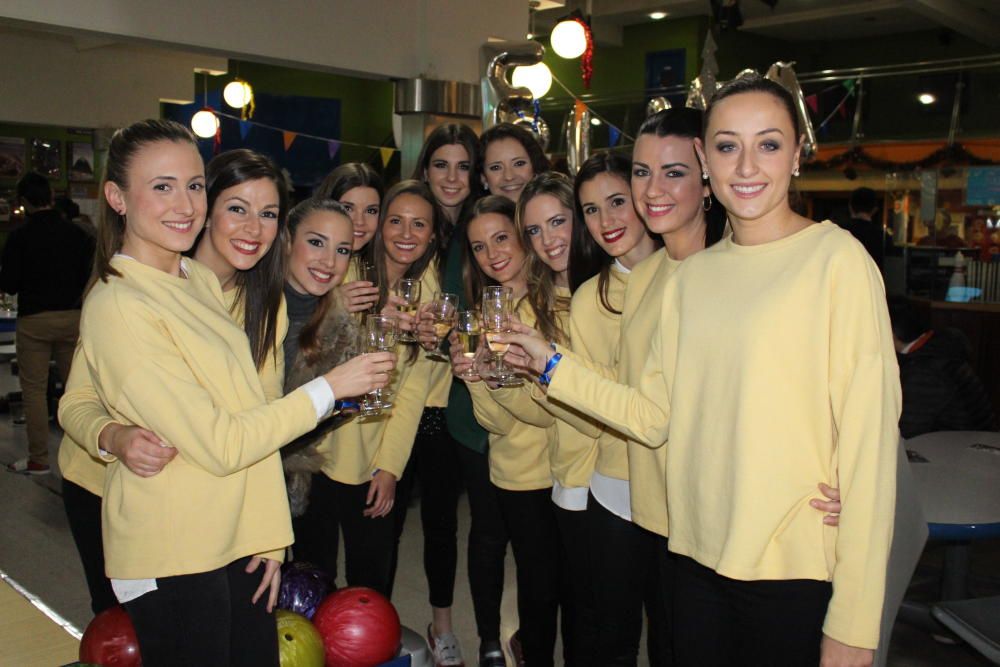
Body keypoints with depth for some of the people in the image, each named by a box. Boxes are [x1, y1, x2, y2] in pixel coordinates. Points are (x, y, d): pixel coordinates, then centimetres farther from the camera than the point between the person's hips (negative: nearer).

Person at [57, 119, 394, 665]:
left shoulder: (202, 280, 5)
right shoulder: (119, 307, -19)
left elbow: (249, 412, 4)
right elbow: (218, 444, -19)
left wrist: (270, 535, 0)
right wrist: (330, 387, -14)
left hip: (239, 541, 7)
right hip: (172, 563, -7)